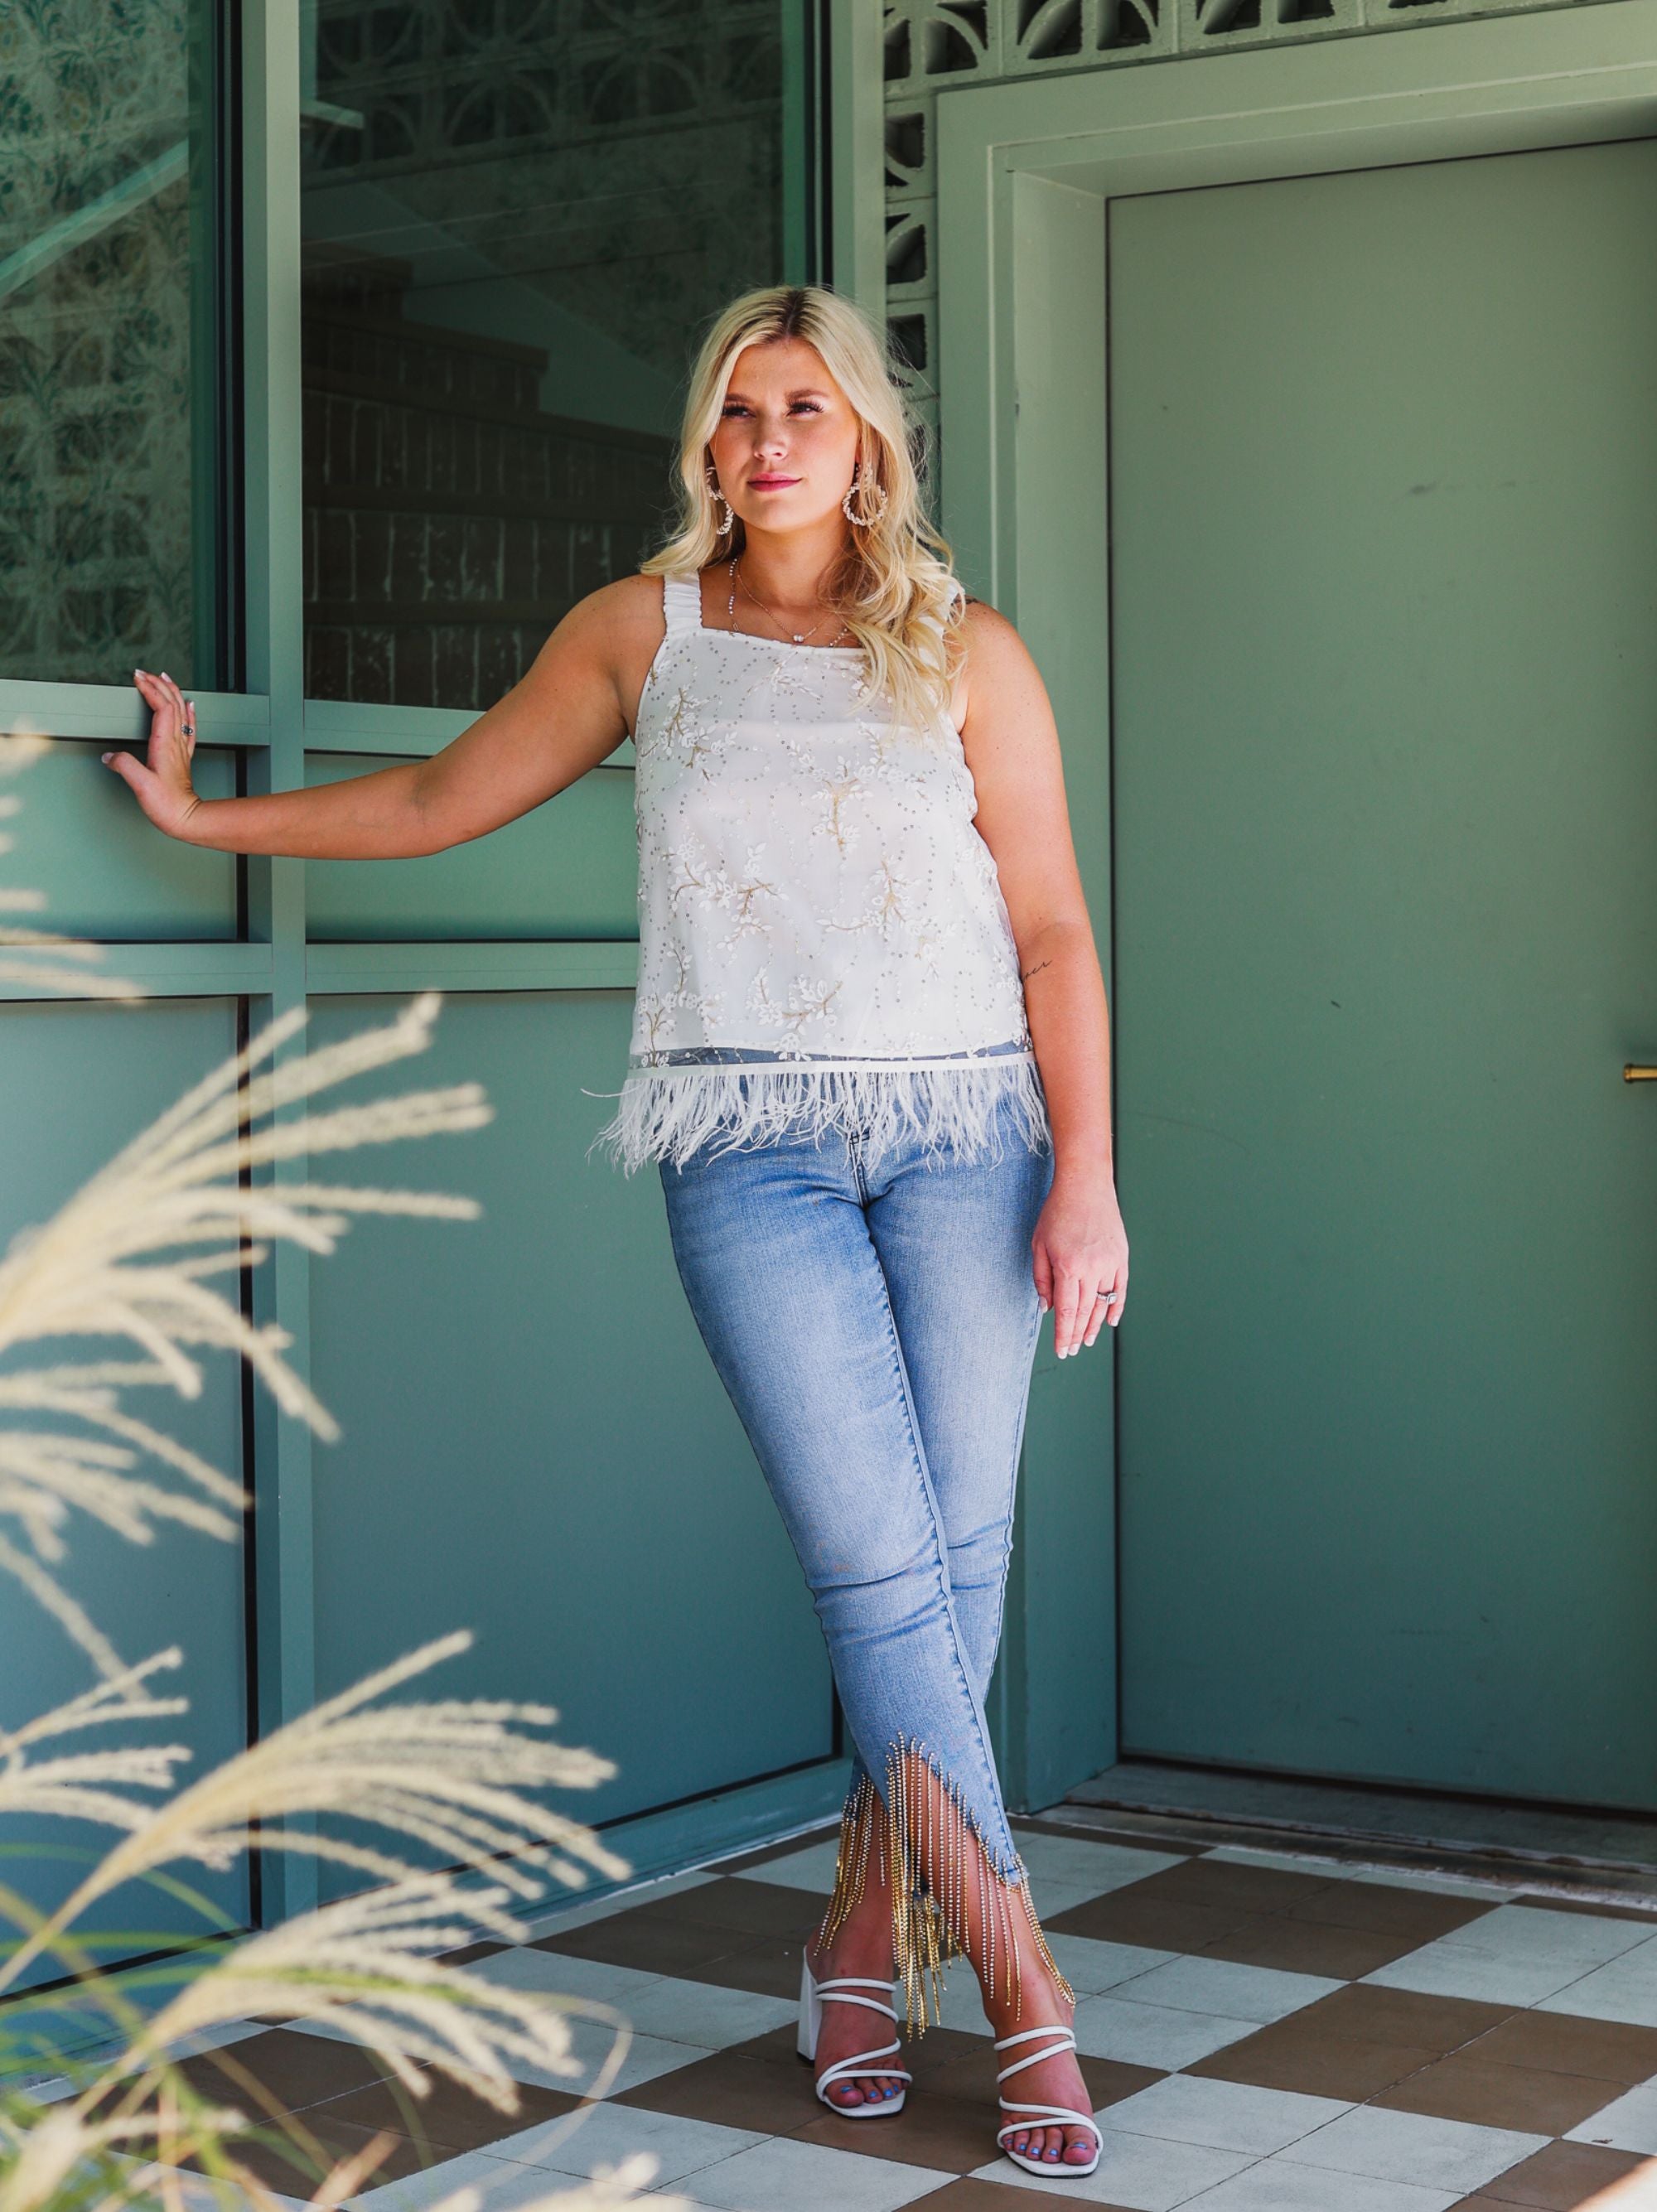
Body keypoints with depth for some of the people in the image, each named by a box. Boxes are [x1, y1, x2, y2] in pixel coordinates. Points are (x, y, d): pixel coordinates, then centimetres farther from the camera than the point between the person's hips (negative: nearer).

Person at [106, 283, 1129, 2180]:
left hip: (963, 1124, 1)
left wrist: (1087, 1172, -4)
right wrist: (201, 816, 25)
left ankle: (868, 1933, 15)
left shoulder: (966, 653, 8)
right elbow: (442, 798, 21)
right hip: (752, 1143, -1)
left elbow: (1052, 927, 4)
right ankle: (1017, 1981, -4)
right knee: (876, 1556, -11)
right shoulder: (644, 630, 11)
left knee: (959, 1546, -3)